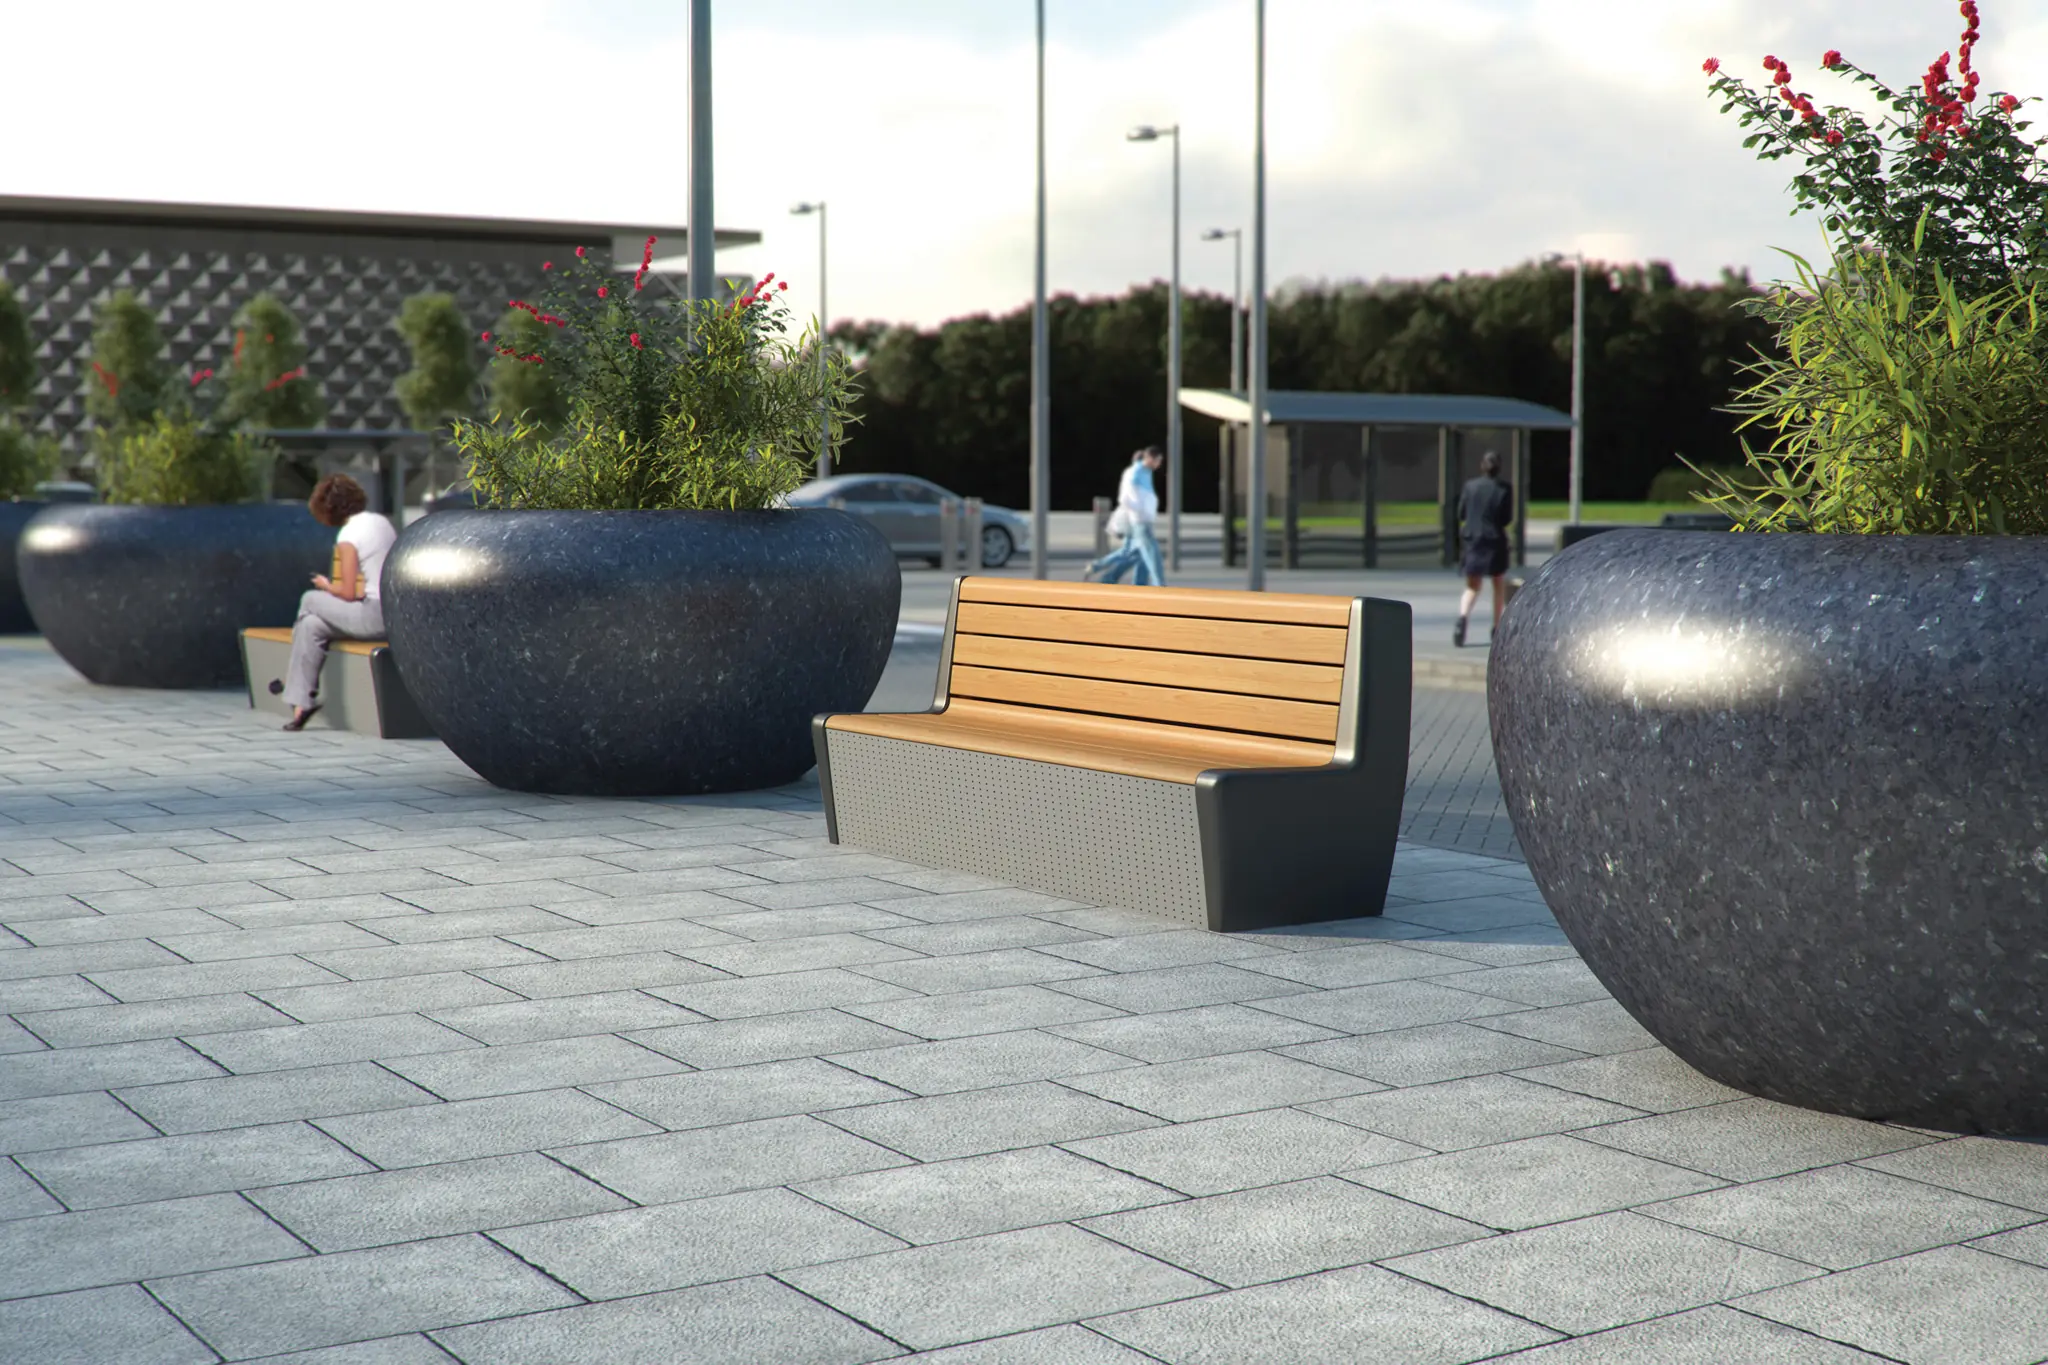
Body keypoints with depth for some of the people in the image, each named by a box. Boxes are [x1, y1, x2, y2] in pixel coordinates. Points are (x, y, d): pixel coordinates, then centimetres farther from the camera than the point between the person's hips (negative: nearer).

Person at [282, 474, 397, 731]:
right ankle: (302, 703, 15)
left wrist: (326, 586, 9)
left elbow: (348, 593, -12)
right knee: (311, 624, 15)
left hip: (375, 618, -8)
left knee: (310, 601, 10)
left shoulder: (348, 537, -12)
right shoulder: (384, 522, 12)